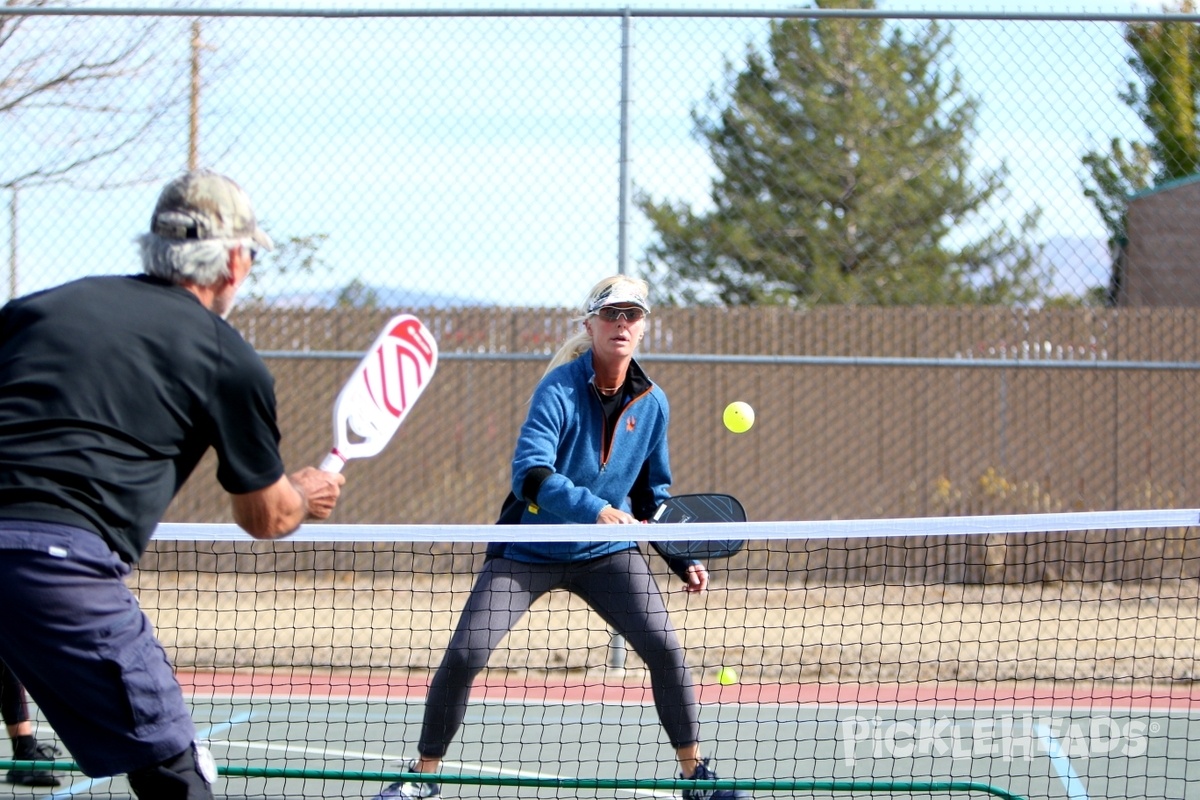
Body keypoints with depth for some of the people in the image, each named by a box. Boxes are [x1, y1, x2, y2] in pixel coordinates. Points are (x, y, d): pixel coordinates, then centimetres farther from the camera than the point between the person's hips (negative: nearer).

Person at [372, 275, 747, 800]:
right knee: (463, 656, -10)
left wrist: (683, 560, 3)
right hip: (528, 552, -3)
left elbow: (653, 495, 11)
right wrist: (596, 511, -45)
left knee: (664, 648, -11)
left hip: (608, 554, 3)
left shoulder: (652, 403, -2)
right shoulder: (560, 388, -19)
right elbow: (530, 473, -33)